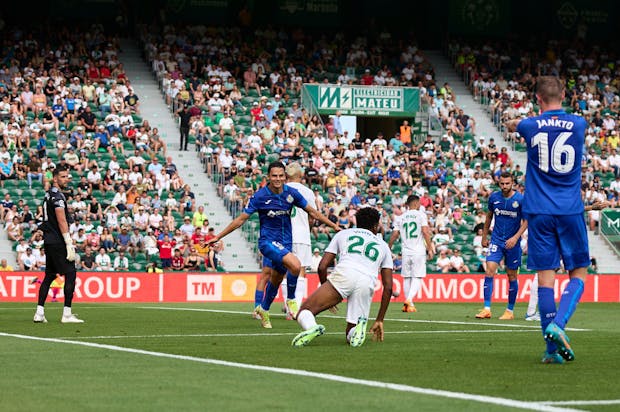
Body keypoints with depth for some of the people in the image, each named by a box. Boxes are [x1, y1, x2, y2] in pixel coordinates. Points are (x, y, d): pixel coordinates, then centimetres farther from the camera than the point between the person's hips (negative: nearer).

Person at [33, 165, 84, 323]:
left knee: (49, 275, 13)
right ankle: (67, 314, -7)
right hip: (57, 241, -10)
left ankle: (39, 313, 10)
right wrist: (69, 244, -20)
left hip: (48, 240, 10)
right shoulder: (57, 196, -14)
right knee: (71, 274, -6)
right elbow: (62, 222, -19)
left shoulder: (49, 194, 16)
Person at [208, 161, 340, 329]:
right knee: (296, 265, -28)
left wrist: (333, 225, 11)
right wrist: (218, 237, -7)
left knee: (276, 280, 15)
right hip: (268, 241, -5)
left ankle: (263, 309, 39)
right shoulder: (260, 196, -12)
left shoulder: (291, 193, -2)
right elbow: (240, 219, -6)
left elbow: (311, 211, 10)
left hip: (286, 243, 5)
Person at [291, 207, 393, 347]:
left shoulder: (343, 234, 29)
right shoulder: (383, 246, 33)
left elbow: (322, 267, 19)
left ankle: (311, 327, -30)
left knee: (304, 313, 8)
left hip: (343, 275, -2)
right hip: (367, 284, 2)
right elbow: (388, 287, 26)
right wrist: (379, 320, 31)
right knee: (351, 335, 17)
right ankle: (359, 325, -22)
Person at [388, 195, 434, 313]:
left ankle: (408, 304, 14)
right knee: (417, 278, -3)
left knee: (406, 278, 12)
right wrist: (430, 249, -8)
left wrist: (388, 249, 17)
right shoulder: (421, 215, -1)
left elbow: (394, 235, 5)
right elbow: (425, 232, -11)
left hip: (406, 252, 3)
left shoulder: (400, 218, 8)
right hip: (419, 252, -3)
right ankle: (409, 299, -23)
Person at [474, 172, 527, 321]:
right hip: (496, 240, 2)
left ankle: (510, 311, 17)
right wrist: (484, 236, 18)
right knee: (489, 271, -13)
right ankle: (486, 309, -13)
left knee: (512, 275, 5)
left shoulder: (520, 199, -9)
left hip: (513, 243, -2)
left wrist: (515, 237, -18)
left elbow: (526, 221, -6)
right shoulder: (494, 197, 1)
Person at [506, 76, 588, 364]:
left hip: (539, 212, 0)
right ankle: (558, 323, -15)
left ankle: (553, 348, -1)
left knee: (545, 275, 1)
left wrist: (513, 123, 49)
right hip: (570, 211, 0)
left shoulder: (530, 126, 0)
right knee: (579, 273, 8)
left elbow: (511, 125, 25)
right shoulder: (578, 124, 1)